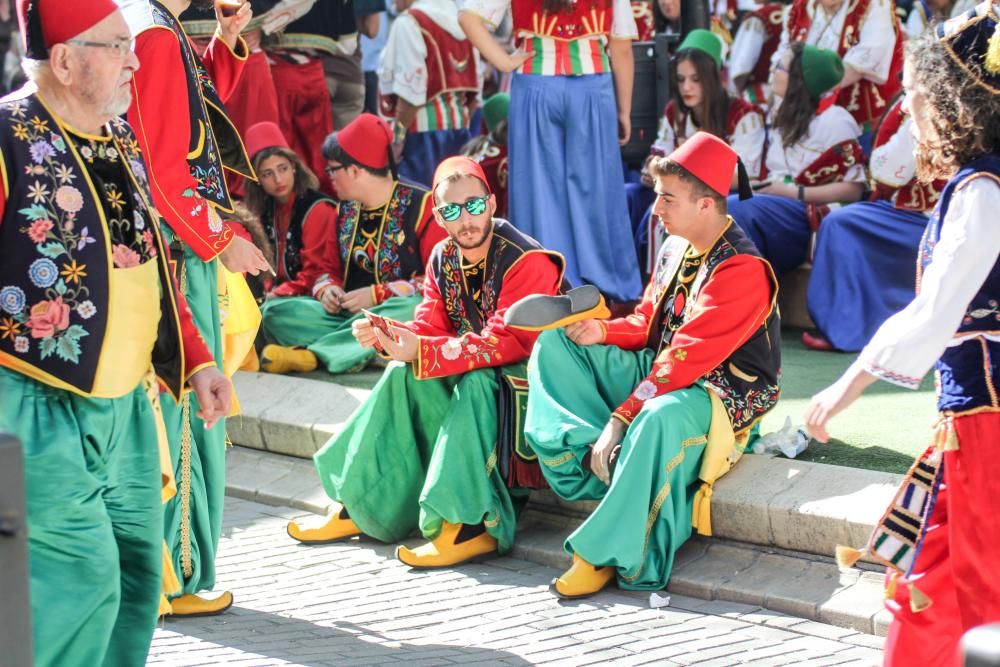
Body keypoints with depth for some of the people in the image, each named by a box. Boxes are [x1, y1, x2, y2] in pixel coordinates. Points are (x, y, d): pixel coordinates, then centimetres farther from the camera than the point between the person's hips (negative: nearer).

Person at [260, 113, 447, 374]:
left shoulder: (420, 205, -6)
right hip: (348, 314, 5)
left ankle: (310, 353, -37)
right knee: (275, 311, -14)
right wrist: (327, 290, -6)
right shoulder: (346, 209, 14)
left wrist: (377, 295, -16)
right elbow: (329, 269, 19)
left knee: (414, 309, -41)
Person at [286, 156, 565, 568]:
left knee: (474, 381, -34)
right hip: (474, 375, 7)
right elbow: (429, 330, 2)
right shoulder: (443, 259, 4)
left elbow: (504, 344, -27)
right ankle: (364, 506, -9)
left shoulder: (526, 262, -20)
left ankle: (470, 524, -39)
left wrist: (420, 351, -33)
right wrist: (384, 337, -22)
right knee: (404, 375, -13)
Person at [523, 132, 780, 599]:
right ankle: (596, 452, -22)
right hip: (659, 371, 9)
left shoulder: (741, 270, -21)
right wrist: (603, 332, -7)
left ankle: (604, 555, -33)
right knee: (554, 342, -1)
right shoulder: (676, 248, 6)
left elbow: (684, 358, -25)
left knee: (661, 417, -43)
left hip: (725, 394, -9)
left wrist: (622, 415, -28)